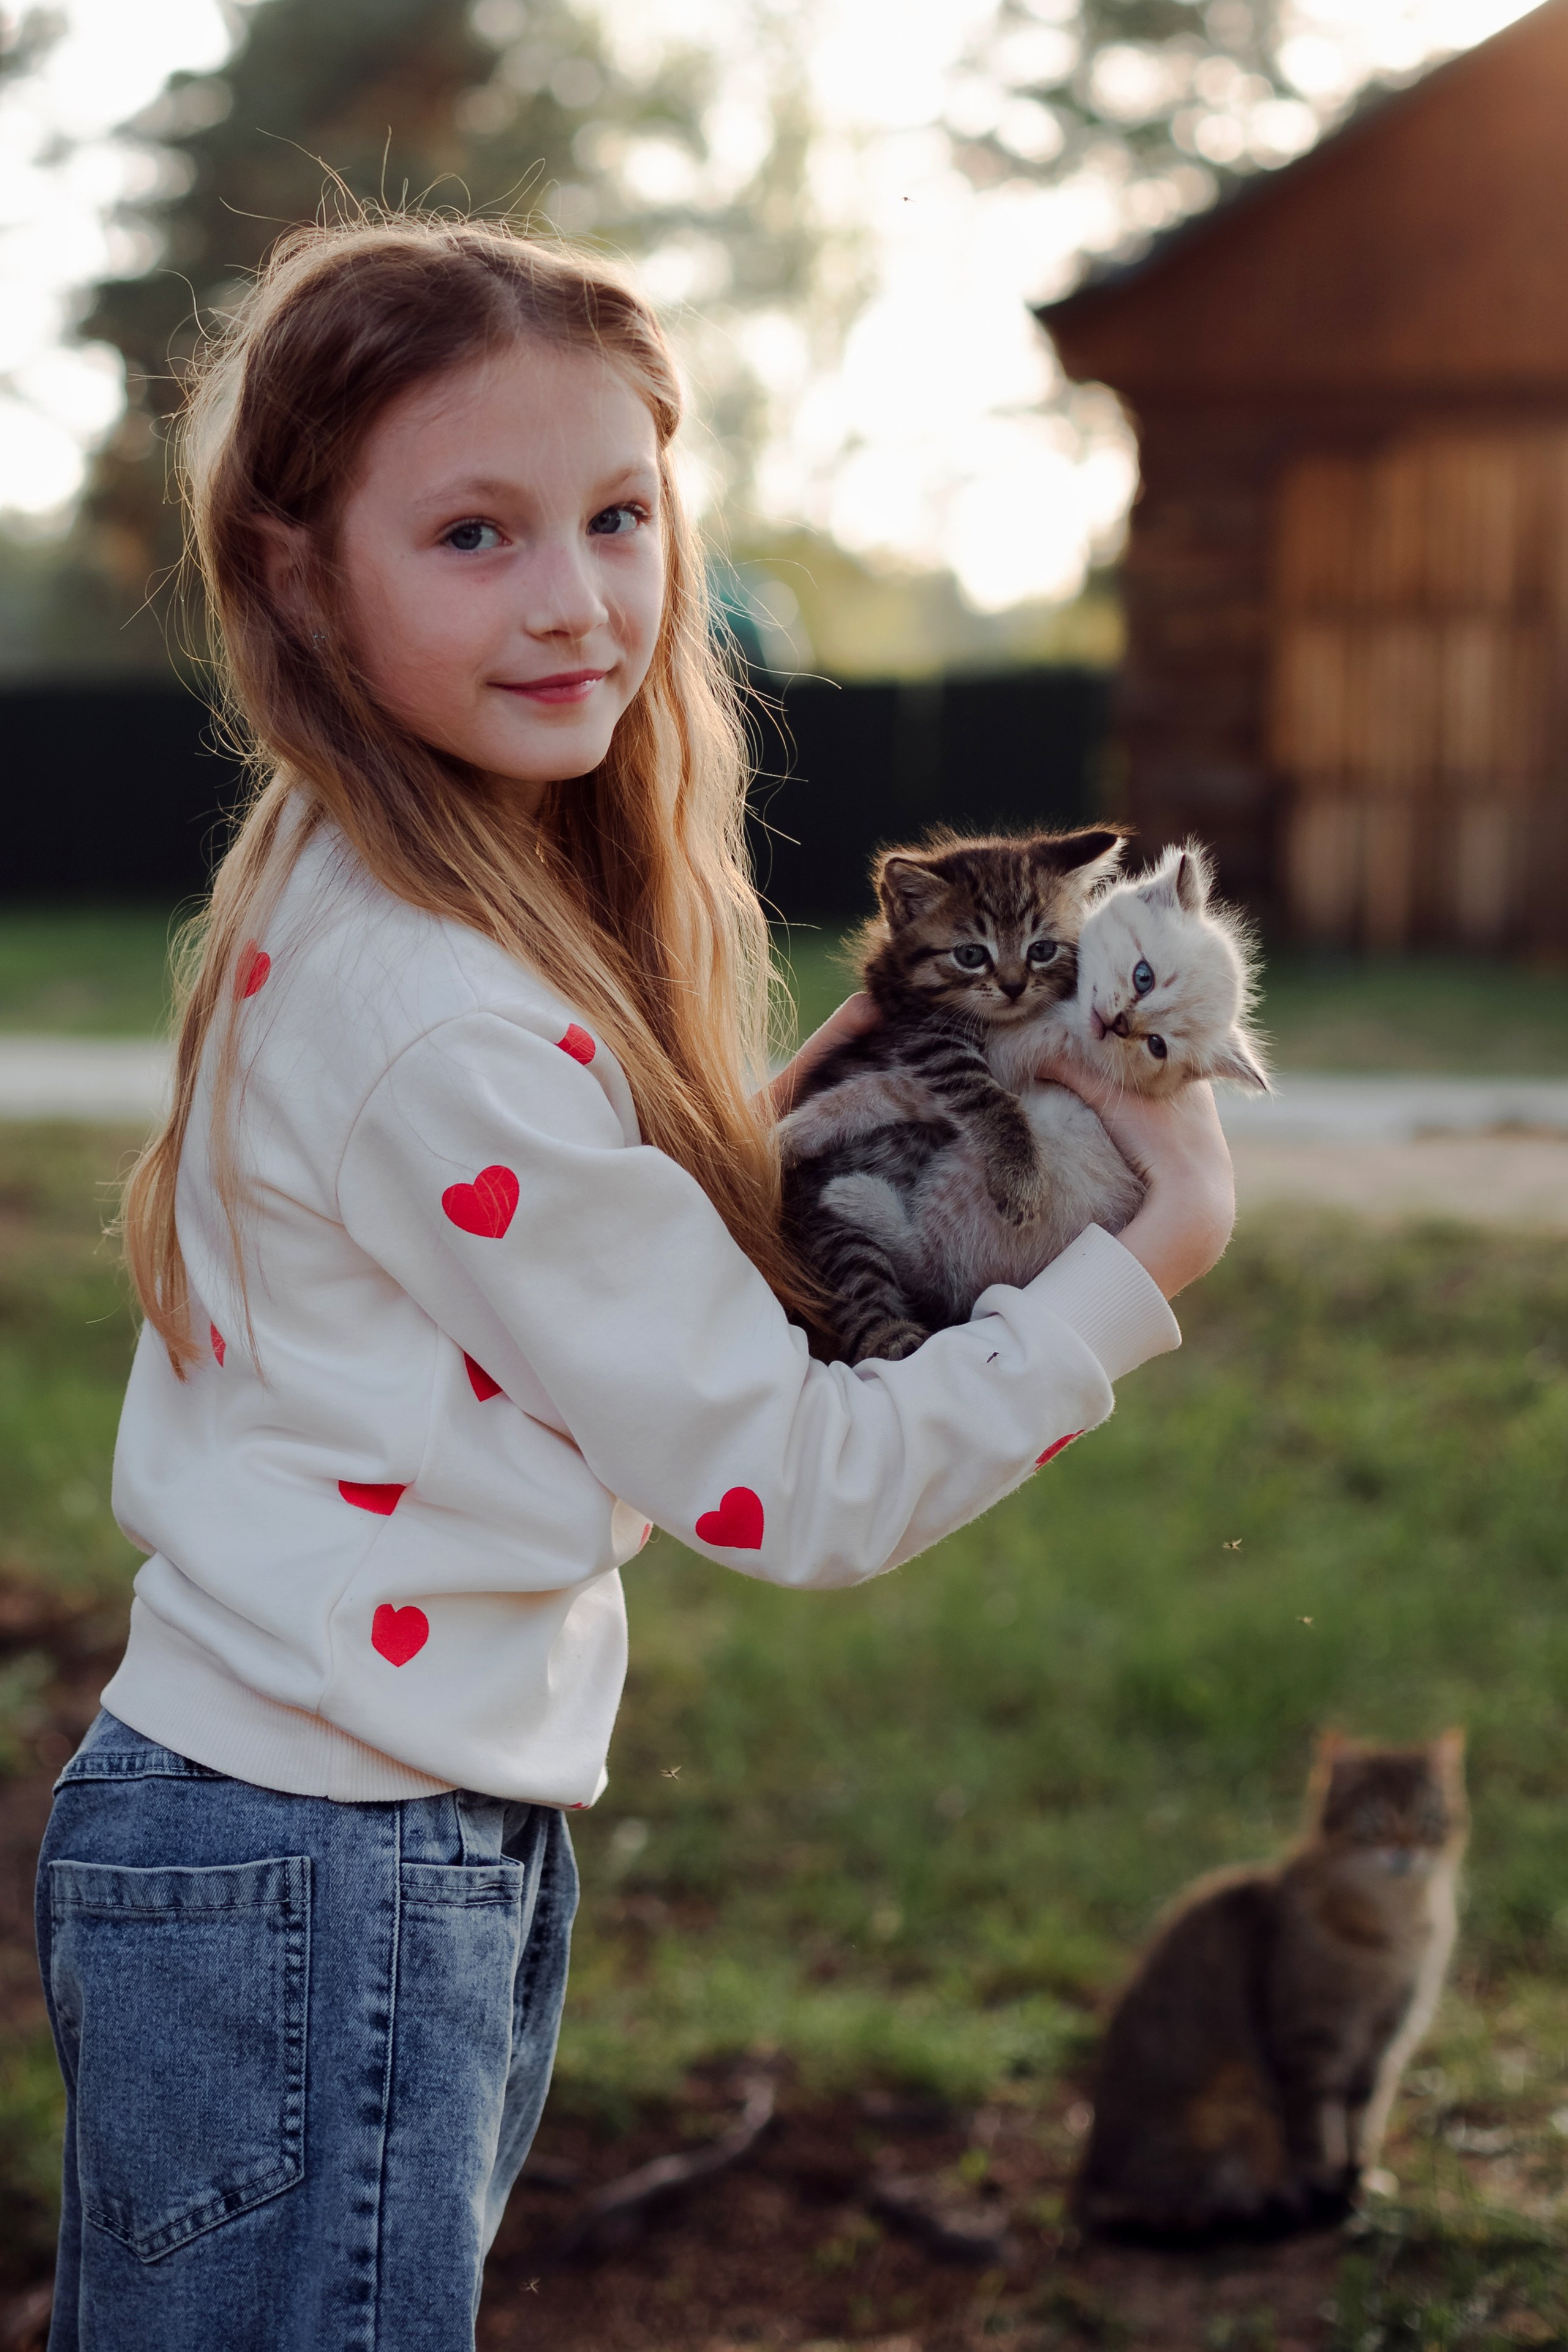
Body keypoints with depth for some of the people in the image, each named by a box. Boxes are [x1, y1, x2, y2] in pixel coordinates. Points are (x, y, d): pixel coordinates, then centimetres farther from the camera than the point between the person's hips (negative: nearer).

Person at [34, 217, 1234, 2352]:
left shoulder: (331, 900, 6)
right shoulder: (442, 1022, -23)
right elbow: (795, 1492, -17)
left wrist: (782, 1113, 2)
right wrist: (1157, 1247, -10)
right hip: (319, 1885, -9)